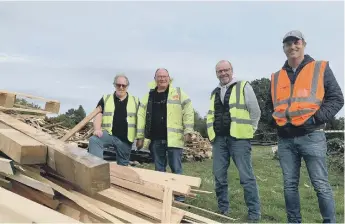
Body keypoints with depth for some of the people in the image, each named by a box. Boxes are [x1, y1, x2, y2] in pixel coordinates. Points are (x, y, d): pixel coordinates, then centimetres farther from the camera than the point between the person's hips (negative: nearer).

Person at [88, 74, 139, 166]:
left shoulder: (135, 101, 7)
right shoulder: (105, 99, 6)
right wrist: (97, 129, -20)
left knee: (123, 165, 10)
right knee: (94, 140, -32)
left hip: (125, 138, 1)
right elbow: (98, 115, -2)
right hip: (109, 133, -1)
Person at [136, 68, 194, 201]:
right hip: (155, 139, 4)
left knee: (176, 169, 2)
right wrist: (140, 137, 6)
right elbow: (141, 116, 10)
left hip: (173, 138, -3)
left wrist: (188, 131, -7)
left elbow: (188, 112, -1)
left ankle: (180, 197, 12)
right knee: (159, 169, 13)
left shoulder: (178, 93, 0)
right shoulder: (149, 95, 9)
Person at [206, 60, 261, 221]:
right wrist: (211, 133, 13)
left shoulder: (243, 87, 1)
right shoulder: (214, 93, 17)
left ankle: (254, 213, 6)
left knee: (246, 176, -4)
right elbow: (210, 116, 24)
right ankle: (223, 209, 22)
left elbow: (255, 111, 0)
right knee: (219, 176, 8)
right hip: (219, 139, 6)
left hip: (238, 138, -5)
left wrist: (248, 130, 0)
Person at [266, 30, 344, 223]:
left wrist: (317, 118, -12)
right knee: (290, 185, 9)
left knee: (321, 185, -1)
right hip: (285, 140, 4)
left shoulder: (321, 69, 4)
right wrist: (274, 119, 7)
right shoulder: (277, 77, 15)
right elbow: (270, 104, 25)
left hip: (311, 137, -4)